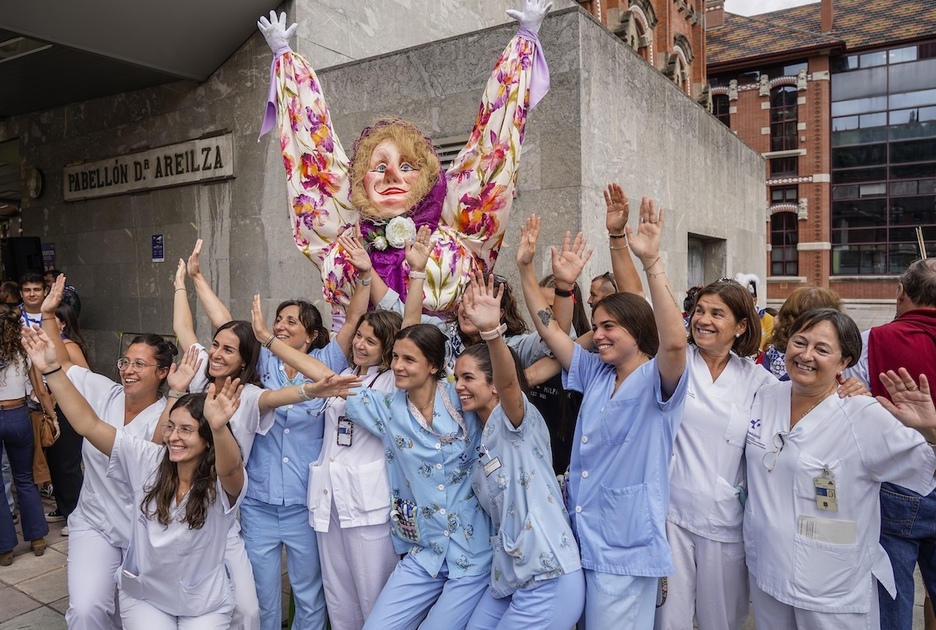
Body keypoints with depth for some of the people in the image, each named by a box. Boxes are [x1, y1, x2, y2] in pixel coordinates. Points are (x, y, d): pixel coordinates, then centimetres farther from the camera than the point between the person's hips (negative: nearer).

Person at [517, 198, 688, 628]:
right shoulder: (595, 374, 7)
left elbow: (675, 341, -31)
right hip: (581, 536, 7)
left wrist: (651, 261, -37)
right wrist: (525, 267, 2)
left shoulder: (657, 381, -10)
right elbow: (550, 330, 8)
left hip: (625, 547, -6)